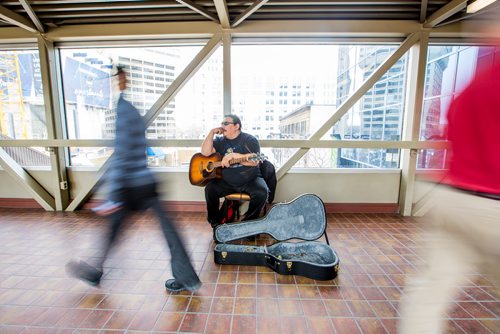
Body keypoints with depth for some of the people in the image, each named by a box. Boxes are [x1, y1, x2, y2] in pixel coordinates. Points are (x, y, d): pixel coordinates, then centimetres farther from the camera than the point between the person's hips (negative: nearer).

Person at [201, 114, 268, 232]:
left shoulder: (249, 140, -5)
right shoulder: (220, 141, 10)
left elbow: (255, 161, -19)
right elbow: (205, 152, -3)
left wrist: (234, 155, -28)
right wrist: (212, 132, -7)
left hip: (250, 180, -3)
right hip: (227, 181, 4)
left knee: (261, 192, -28)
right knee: (210, 189, -18)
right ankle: (216, 224, -2)